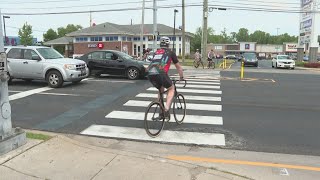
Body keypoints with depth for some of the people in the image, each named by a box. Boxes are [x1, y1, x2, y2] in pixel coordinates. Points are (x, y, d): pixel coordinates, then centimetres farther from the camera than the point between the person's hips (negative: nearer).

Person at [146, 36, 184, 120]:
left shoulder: (156, 52, 31)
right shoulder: (170, 52, 19)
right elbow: (178, 67, 27)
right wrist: (181, 77, 42)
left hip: (150, 74, 5)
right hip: (160, 73, -5)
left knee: (161, 90, 30)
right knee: (171, 89, 20)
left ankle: (161, 112, 30)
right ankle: (166, 110, 4)